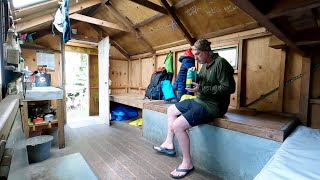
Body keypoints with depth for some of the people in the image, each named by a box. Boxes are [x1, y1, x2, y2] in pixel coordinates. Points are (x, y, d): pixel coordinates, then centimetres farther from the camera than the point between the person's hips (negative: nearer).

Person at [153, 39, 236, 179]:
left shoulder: (220, 63, -16)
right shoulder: (204, 65, 11)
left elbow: (229, 88, -23)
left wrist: (201, 89, -25)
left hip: (211, 106, -10)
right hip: (199, 100, 10)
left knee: (177, 125, -23)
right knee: (171, 110, 14)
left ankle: (187, 163, -1)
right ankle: (169, 144, 23)